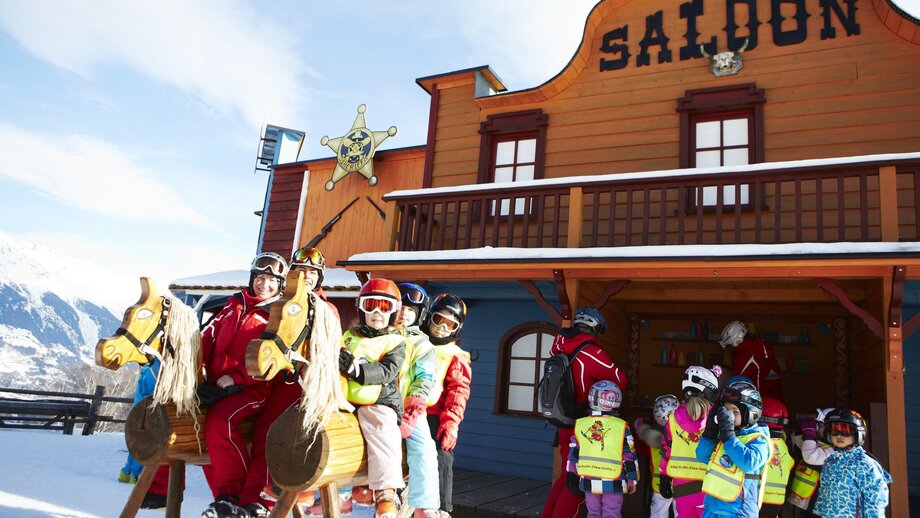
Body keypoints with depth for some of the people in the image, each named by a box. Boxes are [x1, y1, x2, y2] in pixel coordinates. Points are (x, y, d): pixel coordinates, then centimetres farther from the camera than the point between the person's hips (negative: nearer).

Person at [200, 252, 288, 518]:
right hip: (215, 384, 7)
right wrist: (201, 364, 1)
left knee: (219, 420, -29)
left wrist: (235, 378, -17)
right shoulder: (234, 305, 17)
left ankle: (234, 494, -15)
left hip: (253, 387, -7)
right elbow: (209, 334, 17)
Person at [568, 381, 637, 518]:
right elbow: (629, 457, -6)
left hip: (588, 481, 3)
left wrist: (572, 475, 16)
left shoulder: (580, 424, -2)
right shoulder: (621, 426, -11)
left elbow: (573, 454, 5)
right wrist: (632, 480, 5)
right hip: (613, 483, -3)